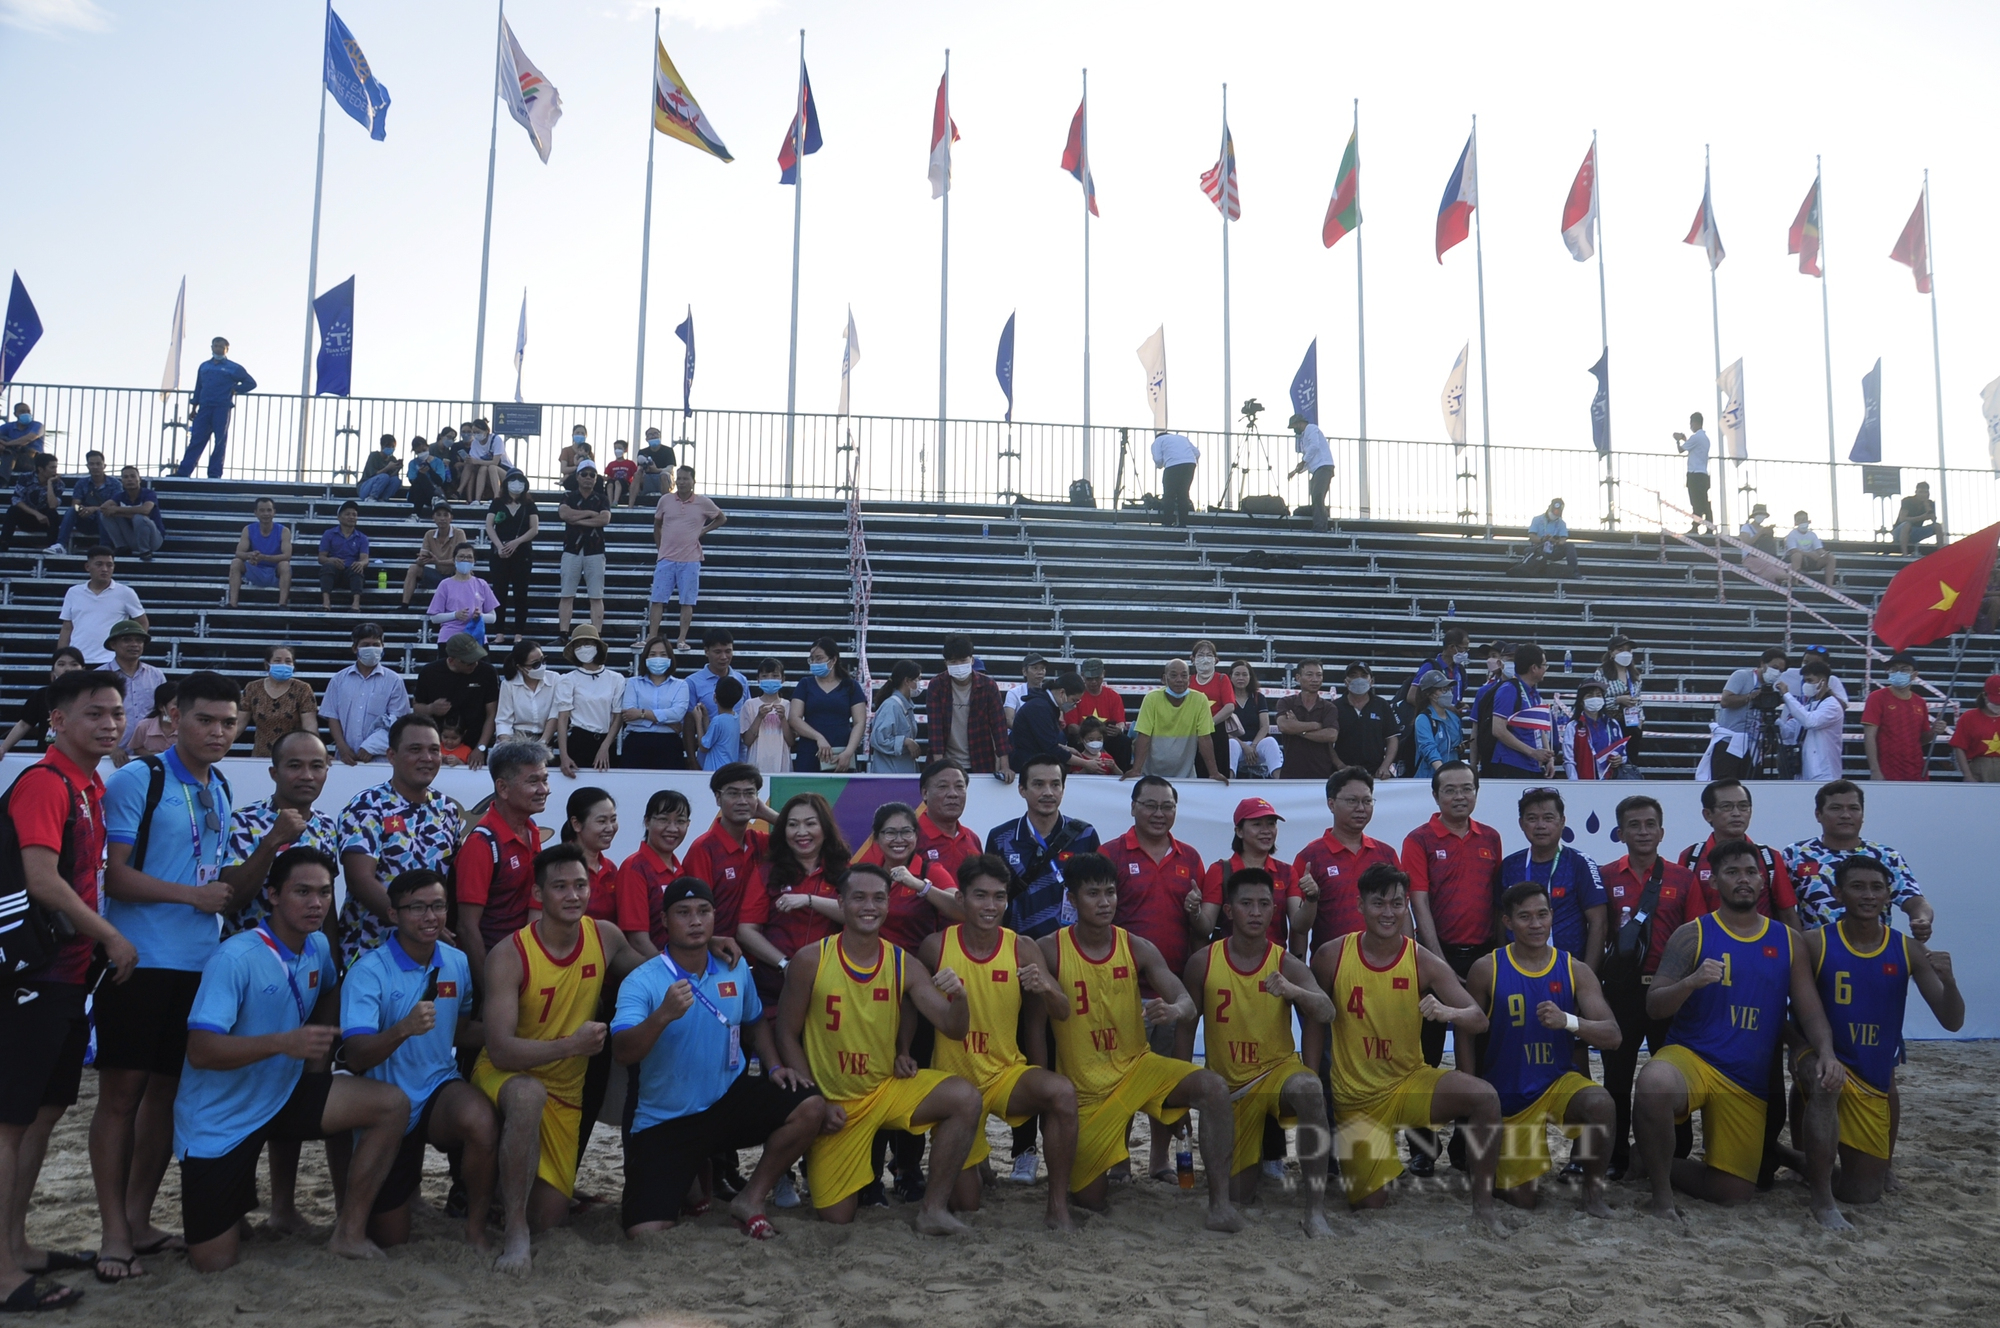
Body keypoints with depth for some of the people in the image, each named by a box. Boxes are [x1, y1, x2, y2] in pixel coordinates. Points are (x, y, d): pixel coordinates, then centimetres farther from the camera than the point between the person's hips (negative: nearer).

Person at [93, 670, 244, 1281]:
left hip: (199, 962, 6)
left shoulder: (220, 791, 13)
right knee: (121, 1092, 0)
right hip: (140, 961, -6)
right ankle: (114, 1232, 9)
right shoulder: (137, 780, -8)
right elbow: (115, 876, -14)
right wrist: (195, 895, -15)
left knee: (168, 1089, 12)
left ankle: (140, 1218, 23)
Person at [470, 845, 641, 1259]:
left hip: (566, 1092, 5)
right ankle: (515, 1231, -29)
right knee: (529, 1095, -42)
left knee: (548, 1219, 5)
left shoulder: (604, 936, -8)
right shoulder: (509, 956, -22)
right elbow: (500, 1049, -28)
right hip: (505, 1075, -4)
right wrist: (570, 1045, -40)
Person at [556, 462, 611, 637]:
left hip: (595, 552, -1)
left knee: (596, 597, -2)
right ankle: (563, 635, 1)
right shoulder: (568, 497, 10)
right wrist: (590, 513, -7)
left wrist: (578, 520, -9)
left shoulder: (602, 499, 9)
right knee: (566, 595, -1)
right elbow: (564, 514, -10)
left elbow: (605, 519, -9)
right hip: (571, 551, 1)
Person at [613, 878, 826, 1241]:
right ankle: (685, 1193, 21)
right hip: (665, 1121, -3)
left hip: (729, 1100, 4)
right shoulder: (642, 980, -15)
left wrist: (774, 1067, 2)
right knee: (645, 1232, -16)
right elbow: (622, 1052, -28)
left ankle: (750, 1199, 0)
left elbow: (756, 1021, 18)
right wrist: (663, 1015, -45)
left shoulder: (736, 968, 1)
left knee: (810, 1107, -19)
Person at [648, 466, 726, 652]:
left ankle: (682, 639, 7)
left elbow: (722, 518, 13)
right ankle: (652, 638, 4)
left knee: (687, 602, 1)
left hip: (690, 561, -1)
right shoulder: (665, 500, 4)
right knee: (657, 600, -1)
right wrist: (661, 546, 12)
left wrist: (703, 531, 3)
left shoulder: (704, 502, -1)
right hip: (666, 559, 2)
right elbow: (657, 525, 18)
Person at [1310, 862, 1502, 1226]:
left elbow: (1479, 1020, -16)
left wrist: (1449, 1012, -38)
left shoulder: (1424, 962, -10)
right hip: (1355, 1097, 0)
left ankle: (1483, 1203, -10)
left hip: (1410, 1082, 1)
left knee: (1485, 1097, -27)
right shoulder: (1332, 956, -10)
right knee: (1368, 1202, -5)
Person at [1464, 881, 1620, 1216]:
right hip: (1507, 1095, -1)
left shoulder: (1574, 970, -6)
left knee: (1601, 1105, -32)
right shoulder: (1487, 970, -10)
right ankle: (1493, 1167, 35)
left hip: (1559, 1081, 1)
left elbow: (1612, 1036, -13)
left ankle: (1592, 1189, -7)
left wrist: (1568, 1021, -32)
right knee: (1524, 1198, 0)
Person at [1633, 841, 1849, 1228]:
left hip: (1750, 1081, 3)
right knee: (1653, 1084, -38)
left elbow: (1810, 1011, 5)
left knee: (1734, 1192, -5)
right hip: (1690, 1057, -3)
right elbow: (1654, 1007, -6)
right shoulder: (1693, 934, -1)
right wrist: (1692, 981, -26)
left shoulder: (1787, 942, 9)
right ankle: (1661, 1194, -16)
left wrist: (1826, 1051, -16)